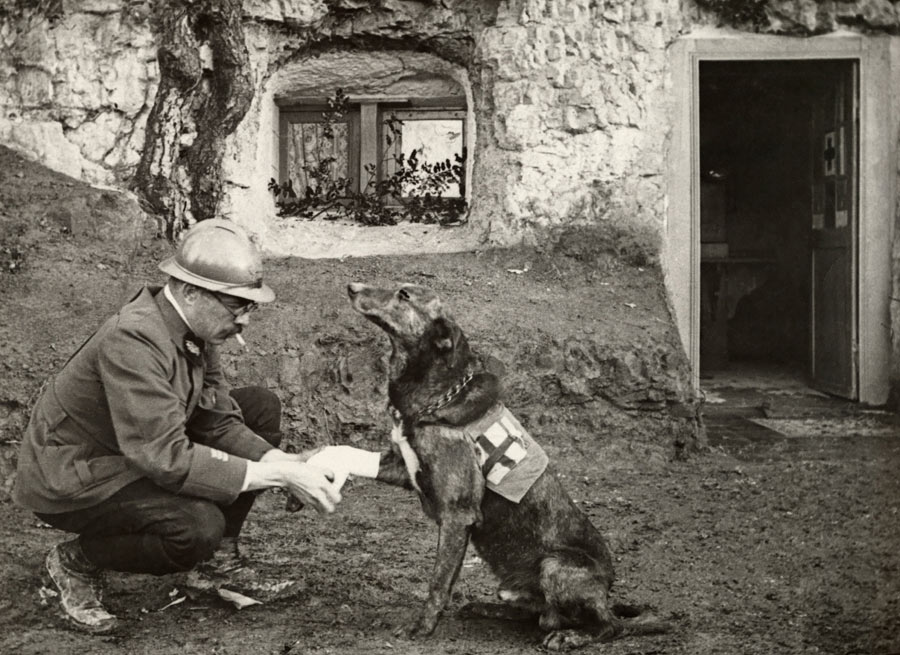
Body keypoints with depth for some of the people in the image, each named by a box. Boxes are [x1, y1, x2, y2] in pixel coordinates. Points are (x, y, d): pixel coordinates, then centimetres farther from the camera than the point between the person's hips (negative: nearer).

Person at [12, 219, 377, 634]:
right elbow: (166, 458, -36)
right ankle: (76, 561, -4)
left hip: (140, 452, 9)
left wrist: (283, 461, -19)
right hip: (70, 480, -9)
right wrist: (278, 476, -34)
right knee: (200, 525, -31)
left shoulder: (194, 325, -6)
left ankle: (219, 555, 12)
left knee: (261, 407, 1)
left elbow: (219, 421, -2)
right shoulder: (133, 340, -33)